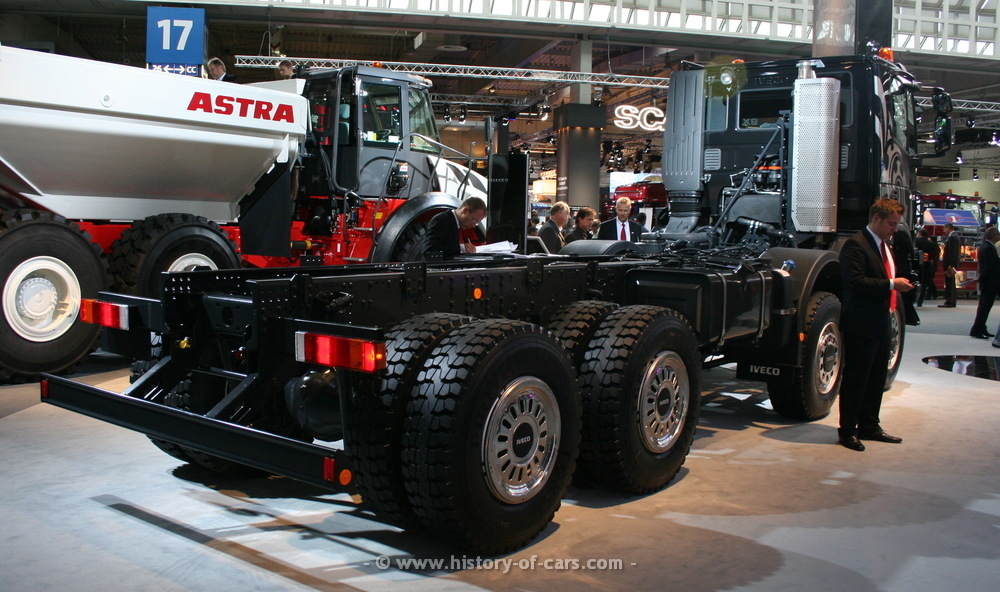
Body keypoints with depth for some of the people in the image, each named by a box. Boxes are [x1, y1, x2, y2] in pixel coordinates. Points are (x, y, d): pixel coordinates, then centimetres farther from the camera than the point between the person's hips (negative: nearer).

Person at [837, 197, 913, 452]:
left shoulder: (884, 246, 18)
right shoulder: (856, 245, -14)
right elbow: (855, 282, -24)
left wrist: (899, 285, 6)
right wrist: (891, 284, -21)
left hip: (881, 324, 10)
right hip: (860, 325, -10)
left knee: (877, 378, 16)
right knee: (855, 379, -2)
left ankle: (869, 426, 27)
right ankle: (847, 431, 7)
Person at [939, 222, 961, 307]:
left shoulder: (952, 237, -15)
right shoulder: (956, 236, 17)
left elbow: (952, 252, -20)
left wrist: (949, 265, -22)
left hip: (950, 263, -10)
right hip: (954, 263, 10)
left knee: (949, 282, -9)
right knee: (952, 283, 12)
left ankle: (949, 301, -9)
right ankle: (952, 301, 16)